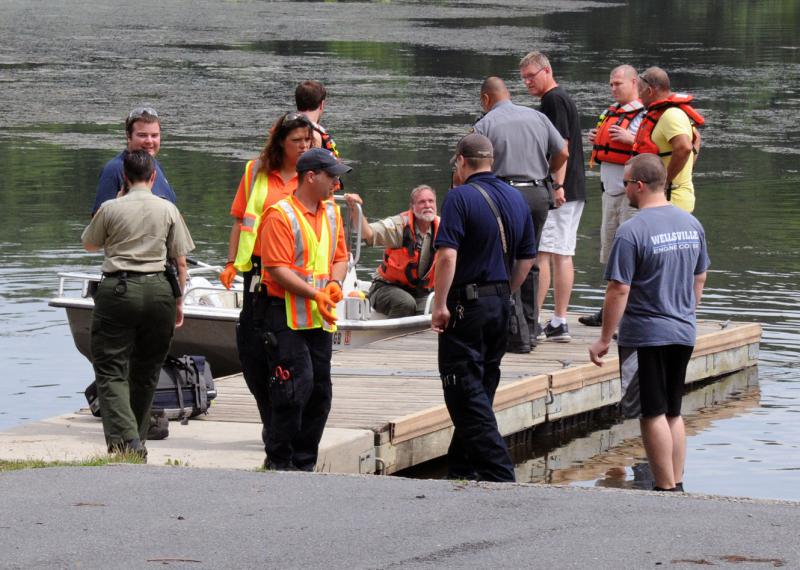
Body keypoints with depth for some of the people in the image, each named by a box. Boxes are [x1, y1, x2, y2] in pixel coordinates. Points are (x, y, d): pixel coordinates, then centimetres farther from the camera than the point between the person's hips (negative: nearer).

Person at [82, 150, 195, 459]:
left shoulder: (111, 209, 0)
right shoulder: (168, 210, 4)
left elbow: (89, 244, 17)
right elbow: (180, 262, 6)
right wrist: (178, 300, 16)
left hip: (117, 289, -2)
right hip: (158, 290, 2)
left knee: (111, 371, -3)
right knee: (146, 372, 14)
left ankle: (124, 438, -22)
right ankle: (137, 441, 21)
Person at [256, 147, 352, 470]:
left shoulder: (331, 212, 15)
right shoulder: (281, 215, -10)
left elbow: (340, 256, 21)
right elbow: (278, 269, -16)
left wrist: (334, 283, -1)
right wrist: (314, 294, -22)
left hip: (321, 319, 8)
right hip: (287, 317, -8)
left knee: (320, 389, 7)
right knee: (297, 384, -13)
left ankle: (304, 461, 16)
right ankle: (278, 459, -2)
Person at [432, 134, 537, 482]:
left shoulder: (460, 198, -13)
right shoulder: (516, 199, 10)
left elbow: (447, 256, -21)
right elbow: (527, 259, 14)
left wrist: (439, 305, -15)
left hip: (466, 304, -8)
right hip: (501, 304, 8)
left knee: (466, 393, -5)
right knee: (481, 391, 16)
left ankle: (498, 472, -13)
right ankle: (462, 468, 23)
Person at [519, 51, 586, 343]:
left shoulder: (553, 100, -11)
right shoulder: (563, 99, 20)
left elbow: (561, 146, -19)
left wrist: (557, 186, -25)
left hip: (557, 191, -10)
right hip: (574, 192, 10)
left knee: (540, 253, -9)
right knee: (562, 254, 9)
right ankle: (559, 323, 9)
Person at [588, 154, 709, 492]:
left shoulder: (632, 232, -16)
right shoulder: (691, 224, 6)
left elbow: (619, 291, -17)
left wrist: (604, 339, -10)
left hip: (646, 337, -7)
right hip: (684, 334, 7)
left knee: (654, 415, 0)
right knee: (673, 413, 15)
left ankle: (666, 488, 1)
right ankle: (677, 484, 17)